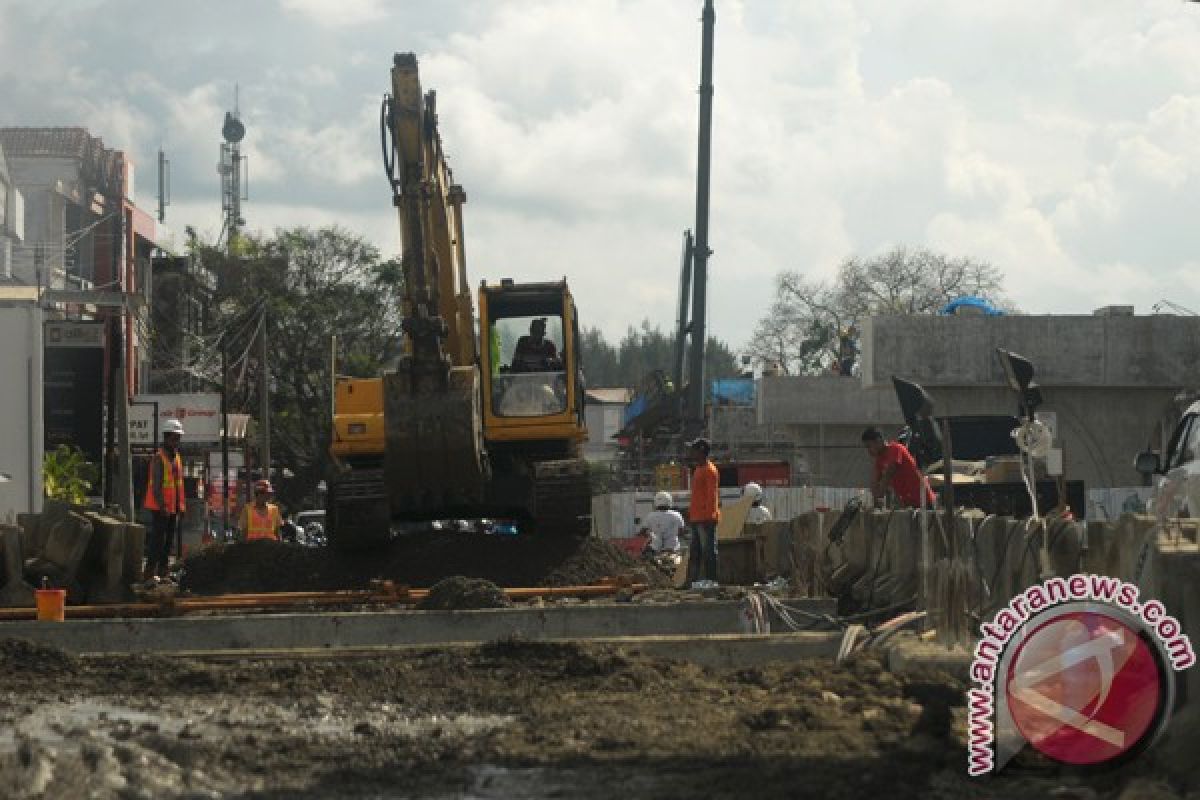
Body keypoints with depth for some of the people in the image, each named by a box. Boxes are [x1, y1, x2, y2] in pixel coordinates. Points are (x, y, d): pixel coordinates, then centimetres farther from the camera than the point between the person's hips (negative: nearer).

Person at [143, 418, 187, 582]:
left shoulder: (177, 458, 15)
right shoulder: (159, 458, -12)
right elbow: (156, 485, -18)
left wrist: (181, 506, 15)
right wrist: (162, 506, -24)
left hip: (173, 508, 8)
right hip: (161, 508, -8)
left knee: (169, 540, 10)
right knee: (158, 539, -10)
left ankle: (162, 572, 15)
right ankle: (149, 573, -9)